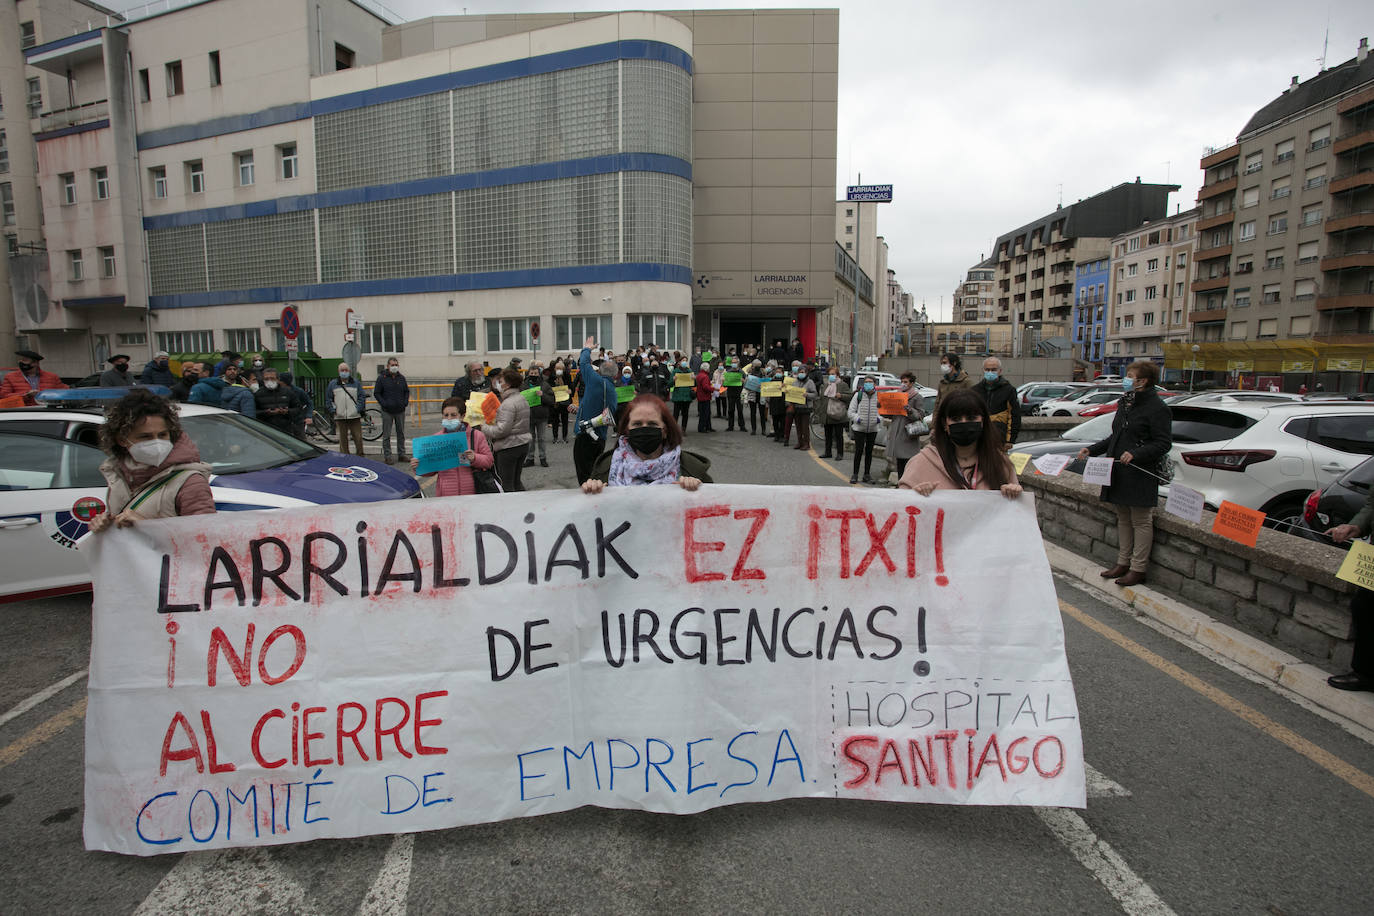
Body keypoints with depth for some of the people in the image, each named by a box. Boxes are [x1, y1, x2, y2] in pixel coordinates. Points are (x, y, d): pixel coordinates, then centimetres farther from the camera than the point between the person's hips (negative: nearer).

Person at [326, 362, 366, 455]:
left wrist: (358, 409, -5)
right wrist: (332, 410, 0)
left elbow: (362, 397, 6)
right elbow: (328, 399, 12)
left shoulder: (356, 383, 9)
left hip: (354, 416, -1)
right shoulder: (333, 384, 11)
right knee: (343, 439, 3)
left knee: (358, 438, -3)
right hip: (340, 417, 1)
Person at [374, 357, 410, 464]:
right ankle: (387, 456, 5)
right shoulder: (382, 378, -3)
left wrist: (406, 402, 2)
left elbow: (407, 391, 18)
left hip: (400, 411, 4)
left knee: (401, 434, 10)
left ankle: (401, 454, 18)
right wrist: (384, 403, -12)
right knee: (386, 435, 0)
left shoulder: (401, 378, 9)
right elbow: (376, 393, -1)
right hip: (387, 411, -4)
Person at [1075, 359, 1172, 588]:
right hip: (1119, 473, 8)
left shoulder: (1157, 408, -10)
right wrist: (1091, 449, 12)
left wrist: (1136, 454, -26)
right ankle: (1123, 563, 23)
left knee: (1141, 522, 0)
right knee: (1123, 519, 14)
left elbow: (1163, 443, -14)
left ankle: (1138, 569, 7)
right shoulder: (1124, 404, 15)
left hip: (1141, 475, -8)